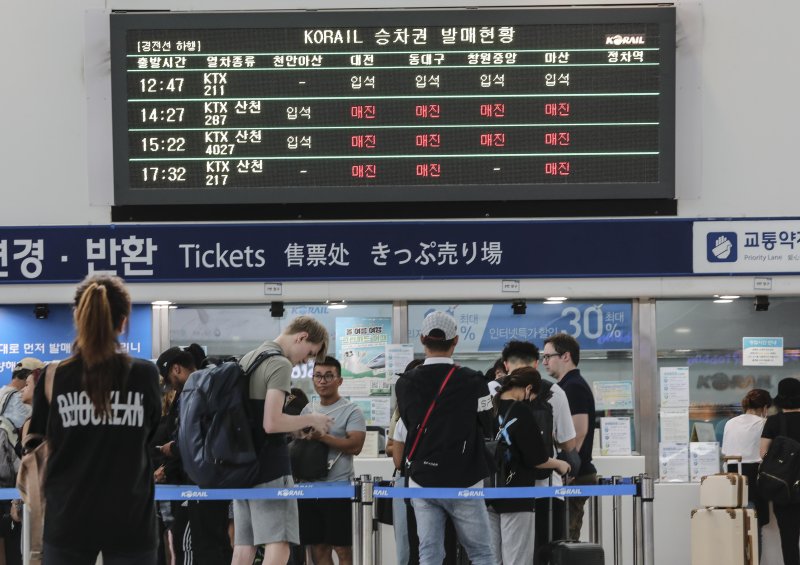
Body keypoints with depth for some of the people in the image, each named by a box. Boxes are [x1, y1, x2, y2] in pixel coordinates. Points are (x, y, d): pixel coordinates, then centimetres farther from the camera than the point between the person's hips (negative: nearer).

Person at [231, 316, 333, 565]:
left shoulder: (247, 359, 17)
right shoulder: (280, 365, -12)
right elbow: (271, 423, -21)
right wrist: (310, 420, -7)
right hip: (271, 468, -9)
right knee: (278, 545, -12)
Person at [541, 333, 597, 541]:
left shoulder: (574, 387, -13)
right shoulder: (568, 385, 19)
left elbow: (578, 431, -22)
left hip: (574, 477, -10)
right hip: (574, 475, 10)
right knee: (567, 540, 10)